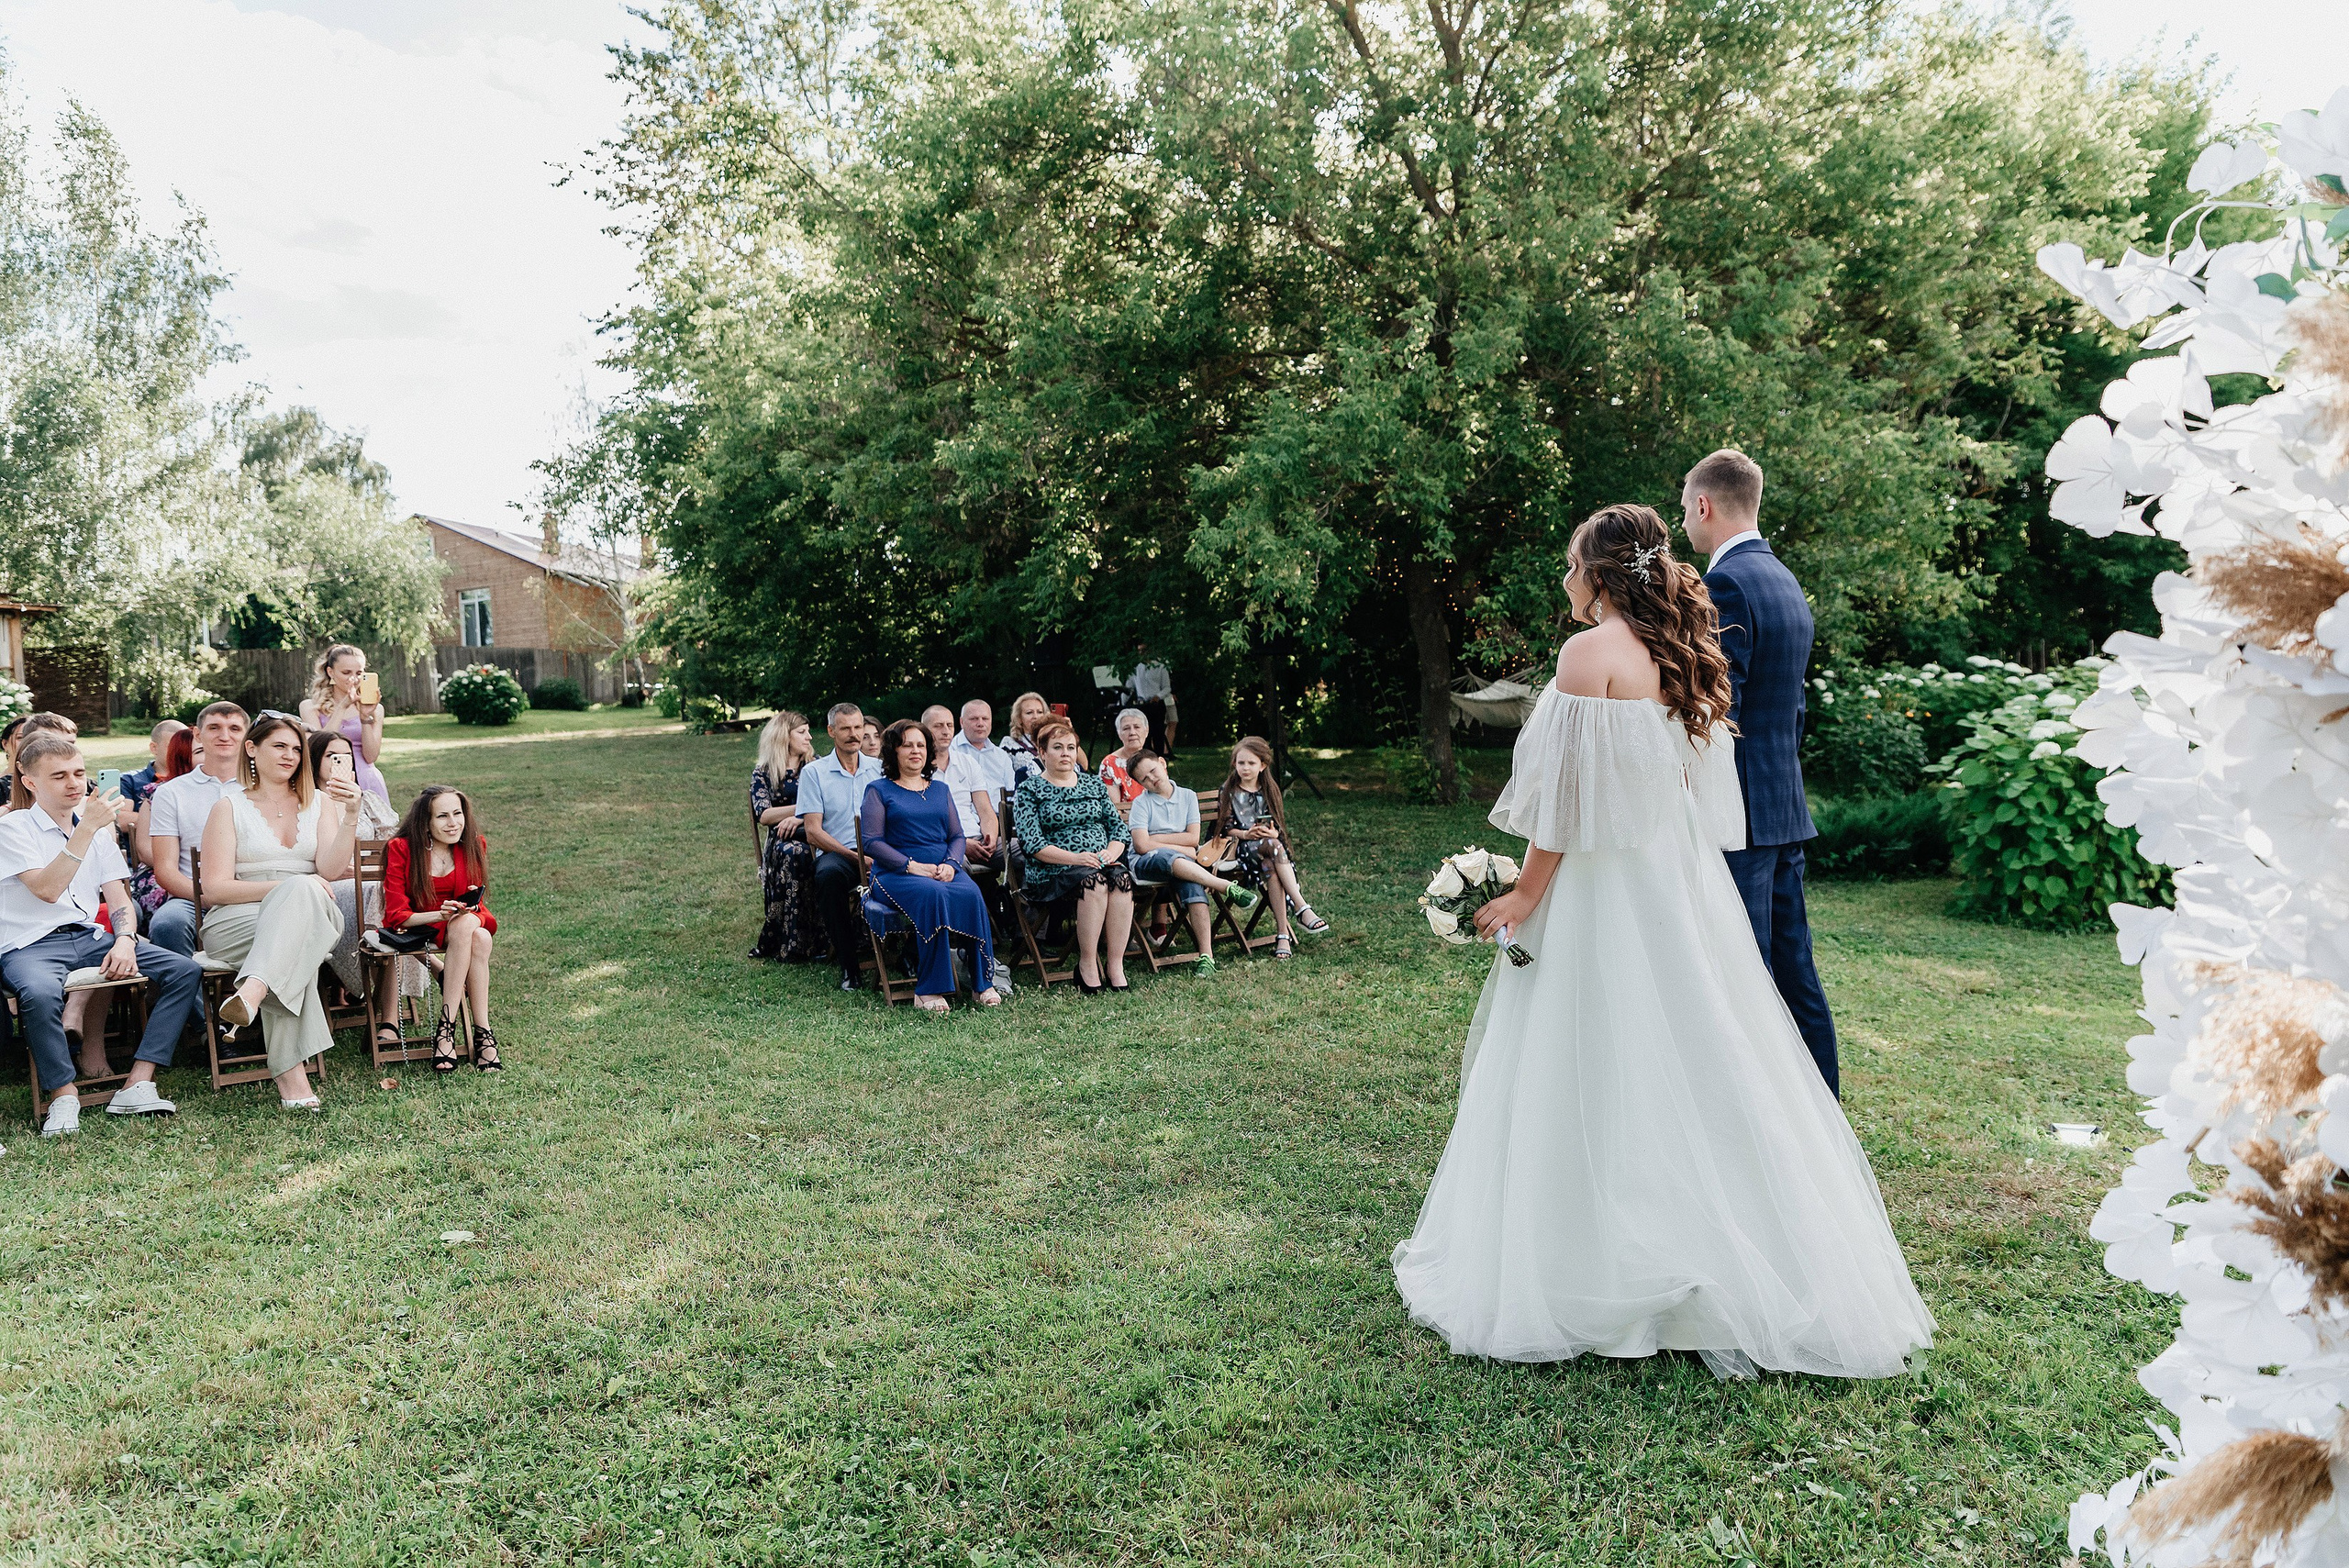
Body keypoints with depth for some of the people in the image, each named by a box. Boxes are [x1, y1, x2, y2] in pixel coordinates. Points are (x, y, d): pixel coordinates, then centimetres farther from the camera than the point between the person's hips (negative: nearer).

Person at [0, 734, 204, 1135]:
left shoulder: (99, 830, 17)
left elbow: (119, 898, 12)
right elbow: (47, 889, -17)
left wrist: (125, 941, -9)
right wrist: (86, 828, -21)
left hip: (89, 937, 6)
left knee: (185, 971, -15)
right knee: (40, 993, -40)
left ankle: (137, 1086, -20)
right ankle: (64, 1095, -18)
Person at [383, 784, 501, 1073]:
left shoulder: (474, 846, -2)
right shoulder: (401, 849, -12)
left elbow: (478, 906, -1)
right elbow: (396, 915, -14)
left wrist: (467, 912, -26)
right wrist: (441, 914, -32)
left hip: (464, 926, 4)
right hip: (411, 930, -3)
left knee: (481, 937, -32)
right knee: (471, 933, -33)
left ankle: (446, 1029, -30)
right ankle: (482, 1031, -33)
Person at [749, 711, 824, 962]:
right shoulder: (762, 774, 12)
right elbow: (763, 816, -2)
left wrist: (799, 817, -11)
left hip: (815, 836, 1)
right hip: (781, 840, -1)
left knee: (797, 853, -35)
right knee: (794, 852, -37)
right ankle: (796, 944, -33)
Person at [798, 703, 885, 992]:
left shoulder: (878, 770, 17)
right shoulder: (814, 772, 8)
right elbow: (813, 831, -1)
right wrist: (854, 856, -15)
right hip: (836, 852, -2)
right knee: (829, 874, -38)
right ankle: (848, 965, -24)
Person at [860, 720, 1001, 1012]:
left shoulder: (940, 789, 22)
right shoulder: (879, 790, 8)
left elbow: (957, 835, 16)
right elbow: (871, 841, -3)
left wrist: (951, 864, -7)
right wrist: (912, 866, -14)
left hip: (944, 870, 4)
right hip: (896, 874, -4)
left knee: (971, 894, -30)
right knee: (932, 895, -37)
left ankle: (983, 982, -26)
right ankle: (928, 990, -33)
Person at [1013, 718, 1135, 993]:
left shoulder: (1093, 784, 19)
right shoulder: (1029, 790, 5)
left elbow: (1120, 827, 14)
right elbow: (1032, 843, -8)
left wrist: (1111, 852, -9)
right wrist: (1075, 858, -21)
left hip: (1101, 862, 4)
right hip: (1052, 871, -4)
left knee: (1122, 878, -31)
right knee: (1094, 880, -35)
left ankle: (1115, 965, -31)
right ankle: (1087, 964, -28)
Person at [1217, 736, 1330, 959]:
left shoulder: (1269, 790, 14)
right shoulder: (1229, 790, 6)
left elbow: (1279, 827, 12)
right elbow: (1227, 827, 1)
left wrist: (1272, 833, -12)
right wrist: (1246, 834, -19)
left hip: (1270, 843, 3)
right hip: (1241, 848, -3)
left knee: (1270, 868, -35)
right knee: (1273, 846, -36)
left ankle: (1282, 933, -40)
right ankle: (1303, 909, -44)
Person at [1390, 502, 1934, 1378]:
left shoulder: (1592, 652, -13)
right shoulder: (1689, 658, 11)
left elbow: (1569, 791, -16)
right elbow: (1699, 787, 15)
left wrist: (1528, 895, -9)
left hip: (1605, 891, -8)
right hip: (1684, 888, 8)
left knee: (1594, 1080, 0)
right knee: (1693, 1069, 12)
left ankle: (1592, 1285, 9)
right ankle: (1739, 1282, 19)